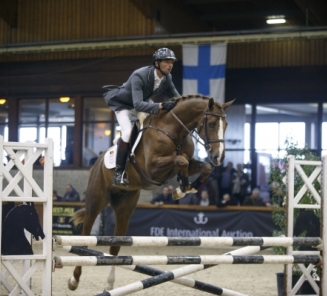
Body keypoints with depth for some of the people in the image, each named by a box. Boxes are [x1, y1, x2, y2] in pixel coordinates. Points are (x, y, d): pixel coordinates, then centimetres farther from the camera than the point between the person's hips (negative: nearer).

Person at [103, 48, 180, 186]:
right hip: (122, 103, -7)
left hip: (143, 101, 7)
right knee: (127, 131, -27)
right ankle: (119, 172, -20)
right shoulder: (139, 76, -39)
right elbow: (138, 105, -48)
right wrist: (161, 106, -59)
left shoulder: (167, 78, -18)